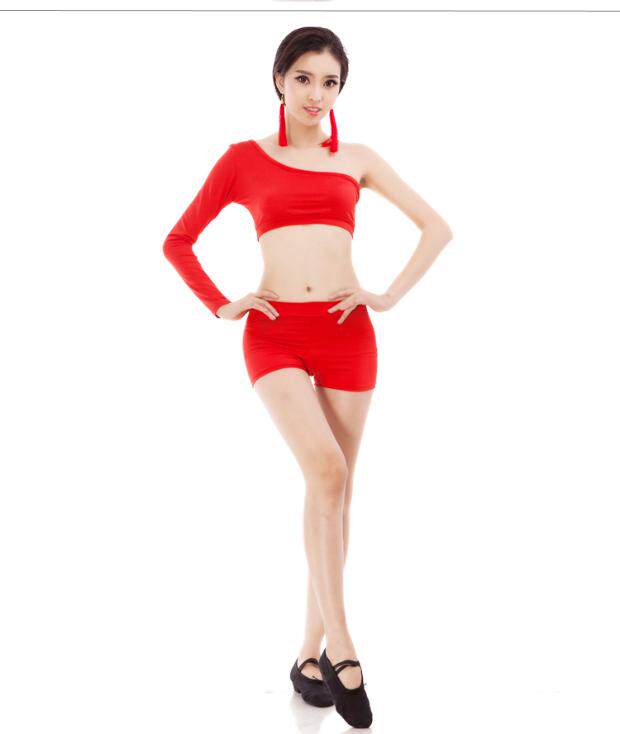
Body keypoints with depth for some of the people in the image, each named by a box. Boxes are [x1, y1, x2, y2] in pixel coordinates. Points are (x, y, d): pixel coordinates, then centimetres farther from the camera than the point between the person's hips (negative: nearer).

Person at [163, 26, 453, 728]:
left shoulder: (356, 159, 12)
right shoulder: (244, 158, 8)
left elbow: (436, 227, 14)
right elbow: (178, 241, 12)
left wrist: (390, 295, 4)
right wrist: (221, 305, 1)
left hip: (345, 333, 3)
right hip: (275, 333, -2)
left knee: (335, 490, 4)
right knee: (326, 471, -24)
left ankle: (310, 649, 17)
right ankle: (341, 647, -18)